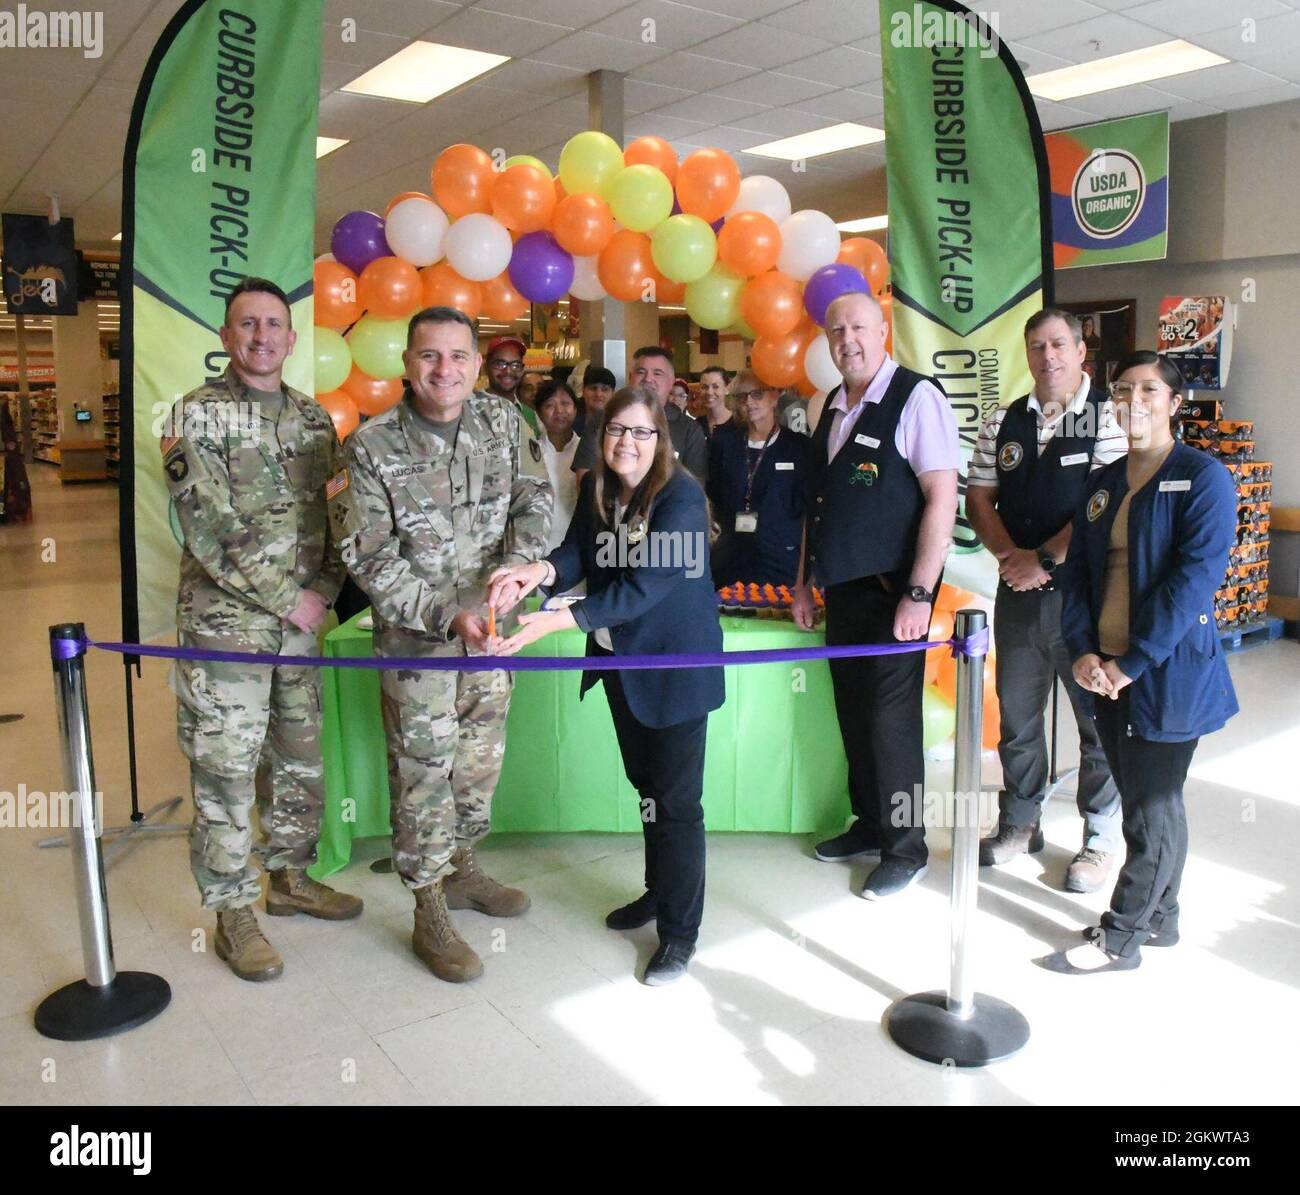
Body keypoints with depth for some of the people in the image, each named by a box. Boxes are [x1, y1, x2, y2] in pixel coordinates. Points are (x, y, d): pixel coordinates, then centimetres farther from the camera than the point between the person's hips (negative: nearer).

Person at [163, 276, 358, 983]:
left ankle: (290, 878, 33)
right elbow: (208, 528, -15)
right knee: (225, 772, 2)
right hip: (222, 624, -5)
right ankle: (232, 913, 17)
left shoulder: (314, 418, 10)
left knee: (302, 760, 14)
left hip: (301, 621, 5)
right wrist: (287, 599, -15)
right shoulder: (196, 414, -7)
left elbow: (335, 518, 12)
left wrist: (323, 591, -4)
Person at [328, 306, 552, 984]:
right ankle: (430, 916, 19)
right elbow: (368, 558, -15)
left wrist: (515, 564, -18)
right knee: (424, 771, 3)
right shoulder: (371, 446, -14)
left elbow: (535, 501, 2)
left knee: (482, 757, 17)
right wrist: (447, 616, -24)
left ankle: (461, 870, 40)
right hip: (416, 635, -4)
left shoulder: (504, 422, -2)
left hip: (490, 624, 5)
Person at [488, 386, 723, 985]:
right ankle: (659, 890, 40)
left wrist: (558, 620, -37)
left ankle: (679, 931, 15)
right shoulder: (596, 487, 1)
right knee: (646, 783, 21)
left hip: (674, 663, -7)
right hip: (621, 659, 7)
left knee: (676, 797, 0)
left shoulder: (681, 496, -22)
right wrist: (541, 570, -31)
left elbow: (643, 586, -29)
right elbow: (578, 554, -8)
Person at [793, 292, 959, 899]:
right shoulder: (833, 406, 12)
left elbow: (942, 499, -16)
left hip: (892, 591, -7)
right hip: (842, 589, 7)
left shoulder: (916, 398, -11)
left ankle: (904, 849, 18)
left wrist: (919, 594, -20)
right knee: (853, 713, 14)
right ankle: (869, 825, 31)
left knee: (890, 719, 1)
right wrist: (806, 581, 14)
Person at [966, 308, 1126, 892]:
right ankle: (1019, 822, 32)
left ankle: (1099, 838, 23)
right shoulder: (1004, 421, 9)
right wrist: (1010, 554, -8)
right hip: (1018, 591, 5)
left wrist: (1045, 558, -16)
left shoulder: (1108, 416, -6)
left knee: (1098, 717, 6)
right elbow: (979, 497, 7)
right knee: (1016, 714, 14)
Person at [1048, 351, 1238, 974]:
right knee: (1144, 801, 17)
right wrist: (1082, 650, -5)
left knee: (1152, 809, 4)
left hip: (1168, 671, -6)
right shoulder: (1103, 482, 12)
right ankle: (1159, 918, 33)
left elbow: (1195, 577, -17)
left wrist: (1133, 661, -18)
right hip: (1107, 672, 6)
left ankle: (1119, 938, 16)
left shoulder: (1203, 478, -8)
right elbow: (1078, 569, 9)